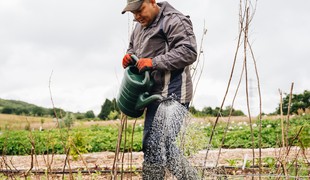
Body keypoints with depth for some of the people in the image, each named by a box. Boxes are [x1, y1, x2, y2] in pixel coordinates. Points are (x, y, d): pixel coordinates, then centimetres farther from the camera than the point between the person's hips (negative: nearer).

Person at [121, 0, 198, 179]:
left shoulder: (174, 21, -9)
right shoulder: (140, 27, 19)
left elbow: (188, 52, -18)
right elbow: (133, 48, 31)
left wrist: (154, 62, -21)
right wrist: (129, 58, 7)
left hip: (170, 95, -10)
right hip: (157, 95, 10)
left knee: (154, 146, -11)